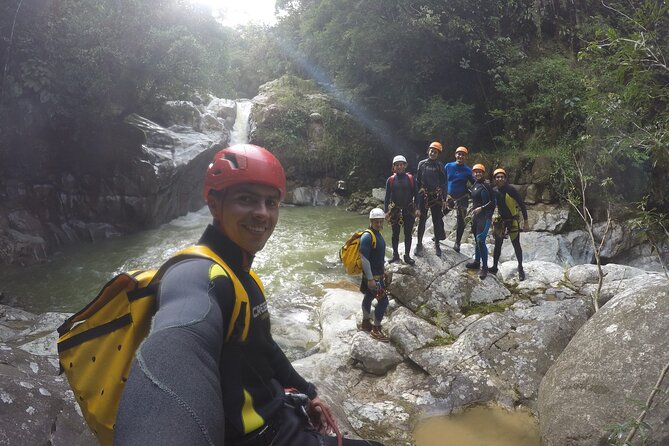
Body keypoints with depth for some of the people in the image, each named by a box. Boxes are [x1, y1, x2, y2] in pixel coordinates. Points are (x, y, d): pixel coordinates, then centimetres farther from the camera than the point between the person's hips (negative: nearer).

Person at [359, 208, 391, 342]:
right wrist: (370, 279, -24)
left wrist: (383, 271, 22)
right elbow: (364, 259, -24)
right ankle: (376, 330, 6)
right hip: (373, 276, -9)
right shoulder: (367, 237, -22)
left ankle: (365, 323, 36)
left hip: (378, 274, 9)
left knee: (369, 297, 21)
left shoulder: (377, 234, 7)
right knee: (383, 301, -6)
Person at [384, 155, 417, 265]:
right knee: (395, 233, 9)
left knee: (408, 233, 5)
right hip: (395, 210, 0)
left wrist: (417, 208, -6)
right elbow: (387, 197, 1)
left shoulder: (410, 178, -1)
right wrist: (386, 211, -5)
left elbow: (415, 194, 1)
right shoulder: (390, 180, -1)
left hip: (409, 210, 0)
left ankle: (407, 255, 15)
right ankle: (395, 254, 21)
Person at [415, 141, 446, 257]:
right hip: (424, 195, -1)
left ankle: (437, 244, 15)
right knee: (422, 220, 2)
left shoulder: (439, 166, 4)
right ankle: (419, 244, 12)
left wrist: (442, 198, 1)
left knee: (437, 220, 5)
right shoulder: (422, 164, 2)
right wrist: (417, 195, 0)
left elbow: (443, 182, 5)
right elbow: (417, 181, 4)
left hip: (436, 196, 1)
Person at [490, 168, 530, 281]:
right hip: (500, 221, 5)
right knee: (497, 245, 10)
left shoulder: (511, 190, -17)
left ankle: (520, 269, 15)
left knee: (516, 245, 2)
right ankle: (494, 267, 21)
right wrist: (492, 222, 12)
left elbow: (522, 205, -13)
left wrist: (526, 222, -14)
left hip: (513, 221, -4)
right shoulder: (494, 191, -3)